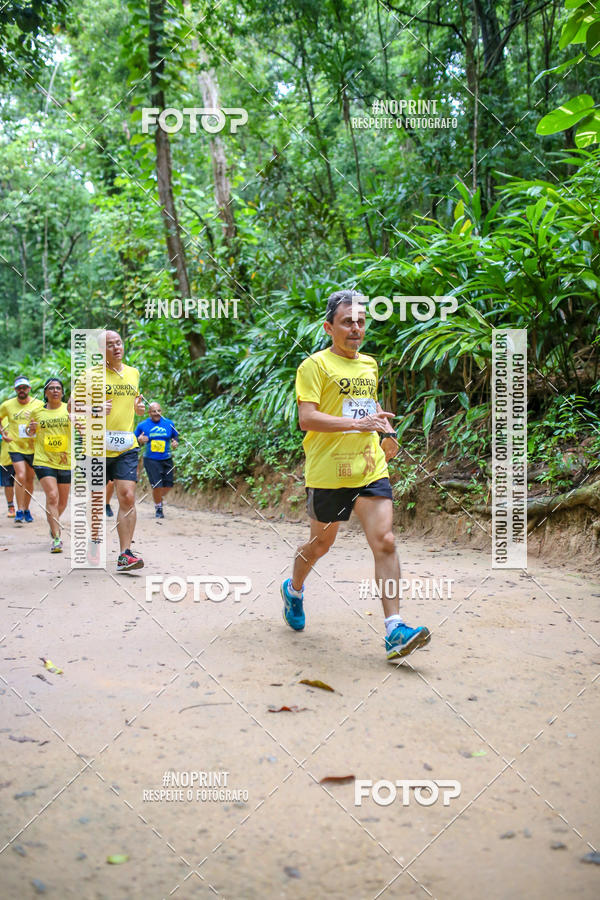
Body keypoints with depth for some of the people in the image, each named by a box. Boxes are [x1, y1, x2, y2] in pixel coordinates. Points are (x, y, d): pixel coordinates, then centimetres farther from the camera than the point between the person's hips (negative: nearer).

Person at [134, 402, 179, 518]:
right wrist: (139, 440, -15)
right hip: (151, 460, -3)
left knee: (168, 485, 2)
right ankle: (158, 508, 11)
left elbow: (176, 436, 18)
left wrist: (176, 442, -4)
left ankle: (159, 498, 36)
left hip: (166, 460, 3)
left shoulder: (169, 423, 6)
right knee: (157, 486, -12)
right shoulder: (142, 425, 1)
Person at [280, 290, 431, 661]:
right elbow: (307, 418, -18)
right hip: (328, 473, -4)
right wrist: (358, 423, -27)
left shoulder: (370, 364, 15)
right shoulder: (315, 365, -7)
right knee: (322, 542, 13)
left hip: (371, 469, 5)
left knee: (385, 541, -9)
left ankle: (395, 630, -10)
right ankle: (294, 589, 44)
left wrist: (386, 431, 14)